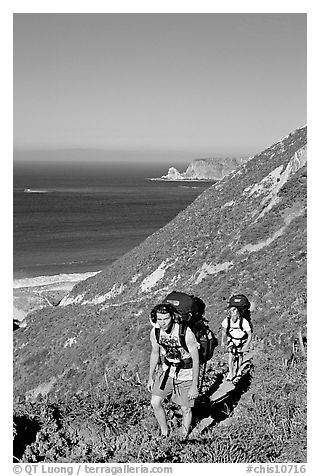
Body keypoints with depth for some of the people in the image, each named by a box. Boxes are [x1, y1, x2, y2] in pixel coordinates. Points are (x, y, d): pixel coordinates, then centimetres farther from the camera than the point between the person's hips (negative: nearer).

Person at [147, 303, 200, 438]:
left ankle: (184, 437, 33)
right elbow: (155, 353, 5)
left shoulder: (186, 333, -29)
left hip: (186, 375, -4)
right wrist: (151, 377, 11)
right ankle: (164, 433, 23)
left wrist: (194, 386, -19)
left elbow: (196, 359, -21)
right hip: (167, 370, 4)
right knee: (155, 403, -1)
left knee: (185, 409, 7)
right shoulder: (155, 332, -13)